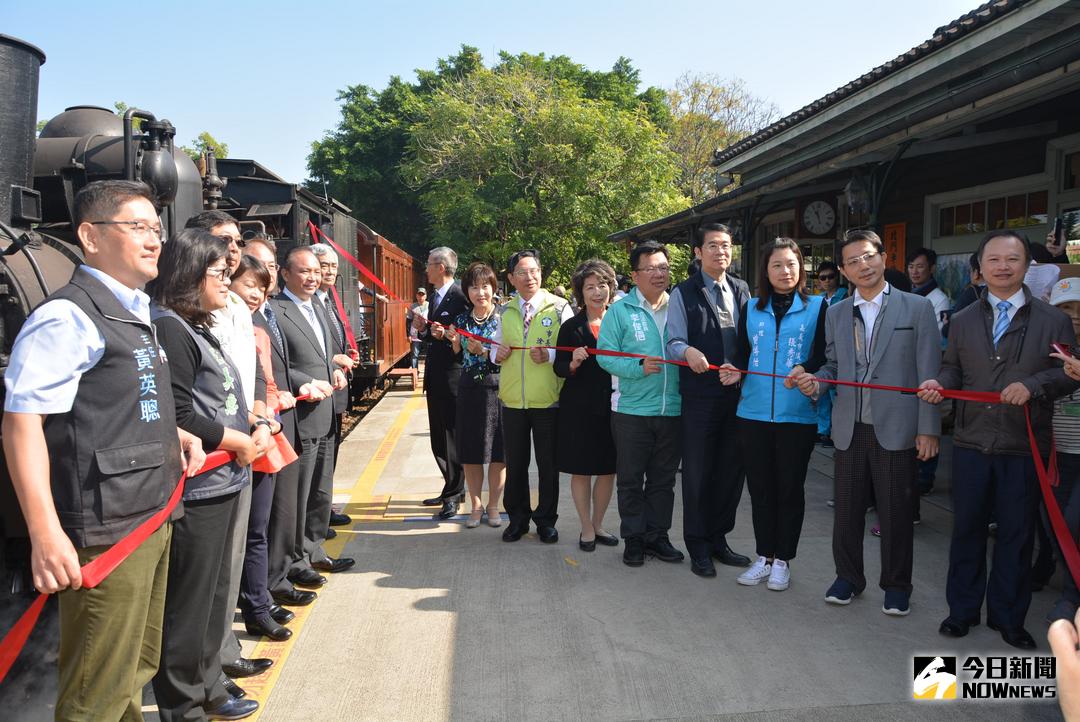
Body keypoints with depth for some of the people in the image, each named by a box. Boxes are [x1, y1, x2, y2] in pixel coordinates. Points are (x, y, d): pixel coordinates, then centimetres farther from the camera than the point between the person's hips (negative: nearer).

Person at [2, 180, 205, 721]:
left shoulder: (135, 315, 15)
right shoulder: (68, 317, -14)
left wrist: (174, 434, 10)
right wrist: (46, 534, -27)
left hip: (154, 519, 9)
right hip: (105, 534, -9)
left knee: (137, 672, 20)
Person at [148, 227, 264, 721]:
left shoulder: (198, 328, 15)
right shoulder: (168, 328, -15)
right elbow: (179, 417, -22)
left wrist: (259, 427, 1)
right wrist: (241, 443, -11)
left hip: (222, 482, 10)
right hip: (194, 489, -10)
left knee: (214, 594, 21)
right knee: (189, 603, 3)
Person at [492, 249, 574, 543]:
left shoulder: (559, 307, -2)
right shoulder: (505, 311, 10)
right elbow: (496, 347, 18)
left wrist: (550, 355, -22)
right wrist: (496, 353, -5)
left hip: (548, 400, -3)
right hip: (512, 399, 3)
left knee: (548, 463, 8)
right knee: (515, 462, 12)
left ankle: (546, 519, 24)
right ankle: (517, 518, 28)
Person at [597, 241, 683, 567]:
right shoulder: (620, 310, -2)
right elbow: (605, 355, -9)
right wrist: (639, 367, -22)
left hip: (673, 411, 3)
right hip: (632, 410, -3)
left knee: (663, 479, 13)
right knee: (630, 479, 7)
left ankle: (657, 535, 26)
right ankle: (633, 538, 20)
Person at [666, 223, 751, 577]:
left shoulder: (742, 291, 12)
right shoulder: (684, 293, -1)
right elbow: (673, 342, -8)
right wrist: (688, 351, -29)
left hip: (738, 394, 4)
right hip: (699, 397, -4)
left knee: (731, 470, 11)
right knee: (697, 472, 4)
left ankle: (718, 538, 28)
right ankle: (699, 548, 17)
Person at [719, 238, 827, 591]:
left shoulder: (817, 307, 2)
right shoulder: (751, 308, 10)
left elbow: (824, 354, -4)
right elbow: (743, 353, 10)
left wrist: (805, 369, -23)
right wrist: (735, 371, -11)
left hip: (797, 414, -3)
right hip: (753, 413, 3)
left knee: (790, 488, 7)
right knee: (760, 488, 10)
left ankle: (783, 560, 21)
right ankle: (764, 557, 24)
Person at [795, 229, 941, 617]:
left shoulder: (917, 308, -1)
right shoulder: (835, 314, 10)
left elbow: (929, 373, -4)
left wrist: (928, 428, -8)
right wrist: (815, 381, -8)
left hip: (896, 428, -3)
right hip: (849, 428, 3)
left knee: (896, 512, 7)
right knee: (847, 509, 12)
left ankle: (896, 585, 25)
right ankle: (848, 577, 29)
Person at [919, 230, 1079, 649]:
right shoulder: (963, 321, 9)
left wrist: (1033, 385, -19)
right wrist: (938, 385, -10)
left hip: (1024, 449, -2)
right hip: (971, 445, 2)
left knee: (1017, 535, 8)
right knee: (966, 529, 11)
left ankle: (1008, 617, 25)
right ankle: (962, 610, 26)